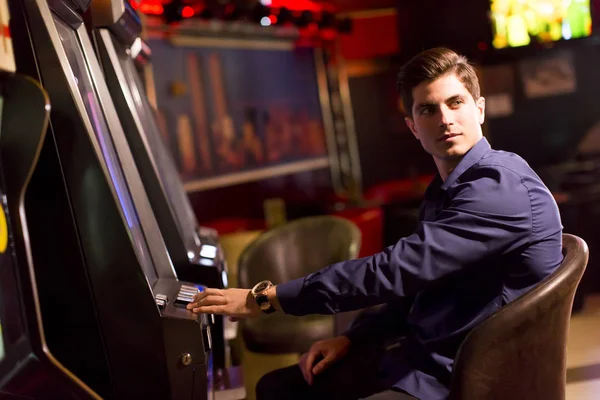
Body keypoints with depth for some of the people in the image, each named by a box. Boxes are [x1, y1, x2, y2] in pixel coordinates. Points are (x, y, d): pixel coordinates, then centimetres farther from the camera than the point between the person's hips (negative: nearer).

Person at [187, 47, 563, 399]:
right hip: (420, 355, 9)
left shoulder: (502, 187, -21)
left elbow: (395, 270, -27)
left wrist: (267, 297, -21)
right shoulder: (446, 190, 12)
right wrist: (353, 339, 4)